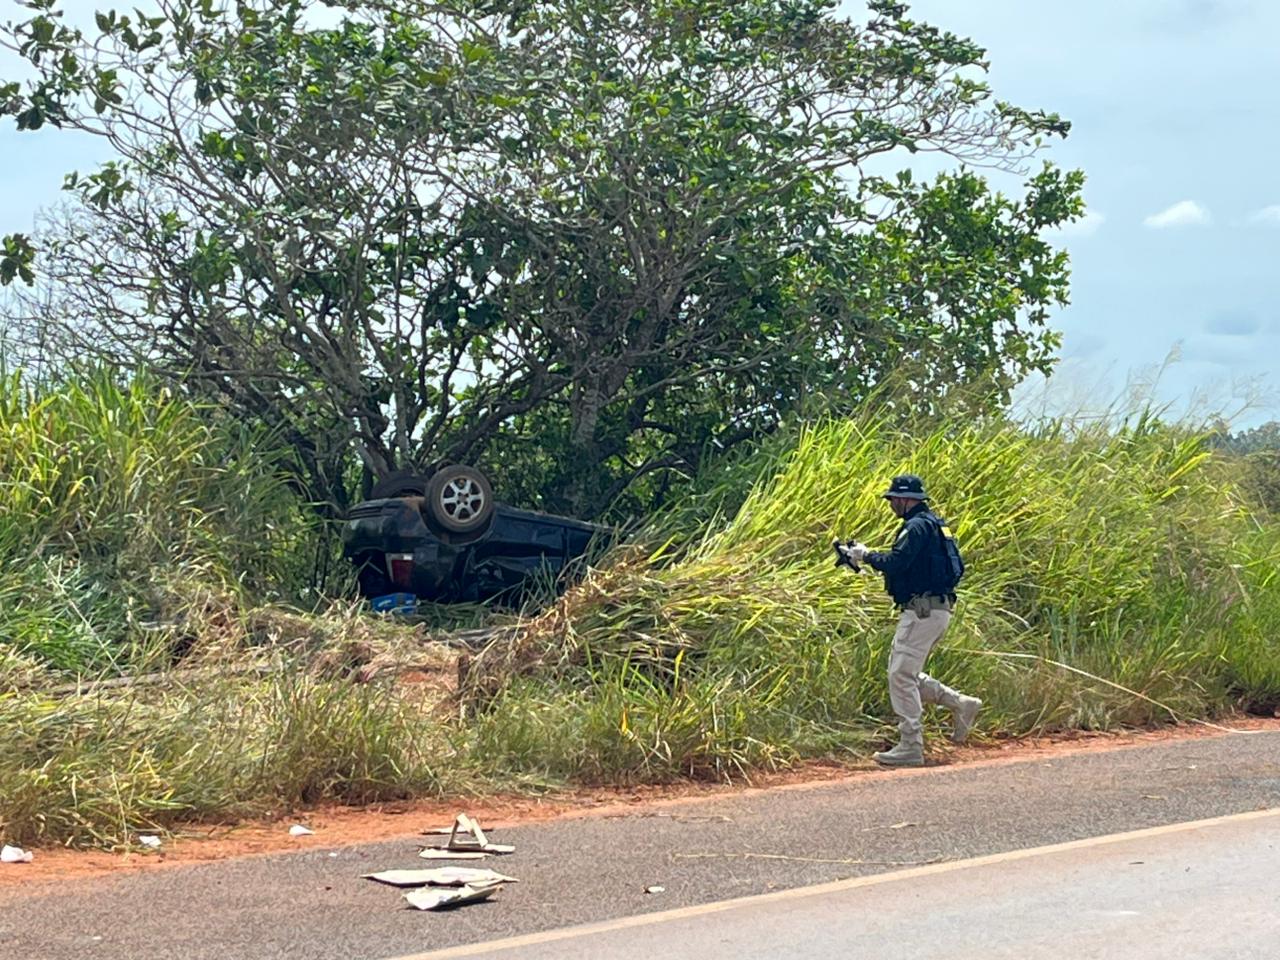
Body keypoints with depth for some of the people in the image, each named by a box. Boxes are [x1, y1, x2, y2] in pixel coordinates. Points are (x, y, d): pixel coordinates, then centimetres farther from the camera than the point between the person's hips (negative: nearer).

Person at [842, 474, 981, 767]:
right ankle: (961, 704, 16)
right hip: (935, 609, 10)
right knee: (905, 673, 16)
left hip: (923, 611, -10)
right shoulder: (932, 524, 19)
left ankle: (910, 748, -9)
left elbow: (896, 563, -23)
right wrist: (871, 555, 13)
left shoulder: (917, 527, -14)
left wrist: (866, 555, -7)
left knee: (901, 675, -9)